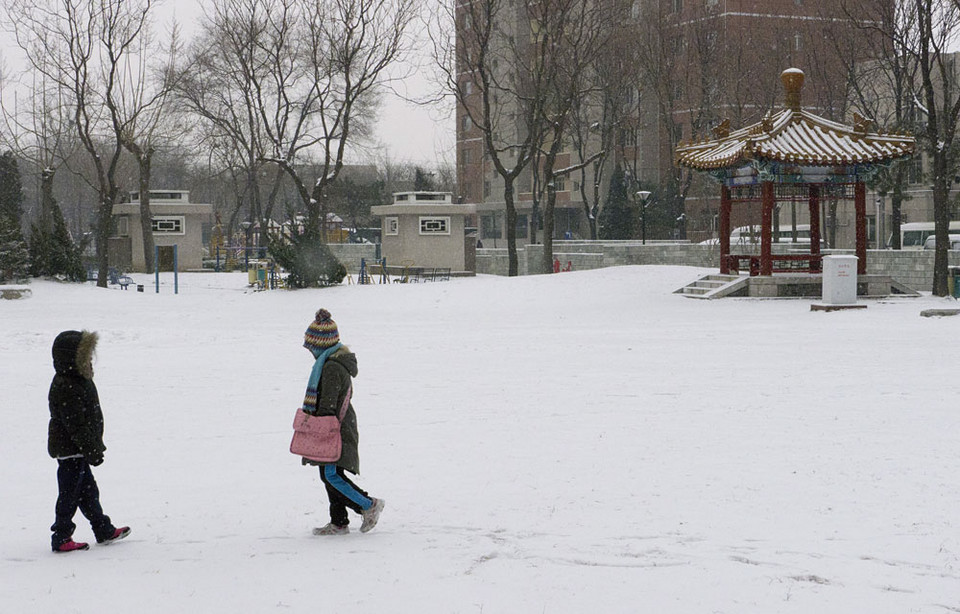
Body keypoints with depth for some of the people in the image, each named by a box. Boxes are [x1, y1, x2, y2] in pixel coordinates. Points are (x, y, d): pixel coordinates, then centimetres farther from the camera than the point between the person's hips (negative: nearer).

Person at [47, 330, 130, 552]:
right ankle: (61, 538, 7)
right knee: (70, 494, -2)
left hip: (78, 451, 10)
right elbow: (76, 426, -25)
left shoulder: (78, 382, 10)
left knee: (88, 491, 17)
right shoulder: (66, 389, -24)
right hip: (70, 451, -10)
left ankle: (104, 530, 26)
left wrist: (95, 447, 22)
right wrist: (92, 450, -23)